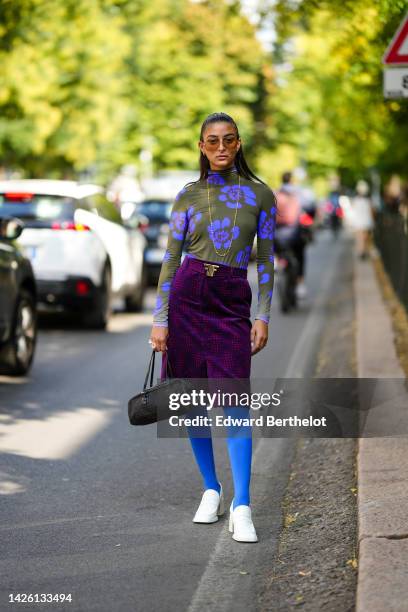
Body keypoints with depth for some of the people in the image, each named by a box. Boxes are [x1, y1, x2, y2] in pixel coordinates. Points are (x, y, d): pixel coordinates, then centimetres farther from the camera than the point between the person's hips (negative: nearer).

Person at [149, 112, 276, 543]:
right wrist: (159, 321, -1)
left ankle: (241, 507, -13)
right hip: (187, 296, 2)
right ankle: (210, 490, 19)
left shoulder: (260, 195, 5)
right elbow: (170, 259, 5)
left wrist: (263, 317, -1)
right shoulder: (188, 196, 6)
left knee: (234, 401, -11)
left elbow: (266, 260, 7)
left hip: (232, 303, -1)